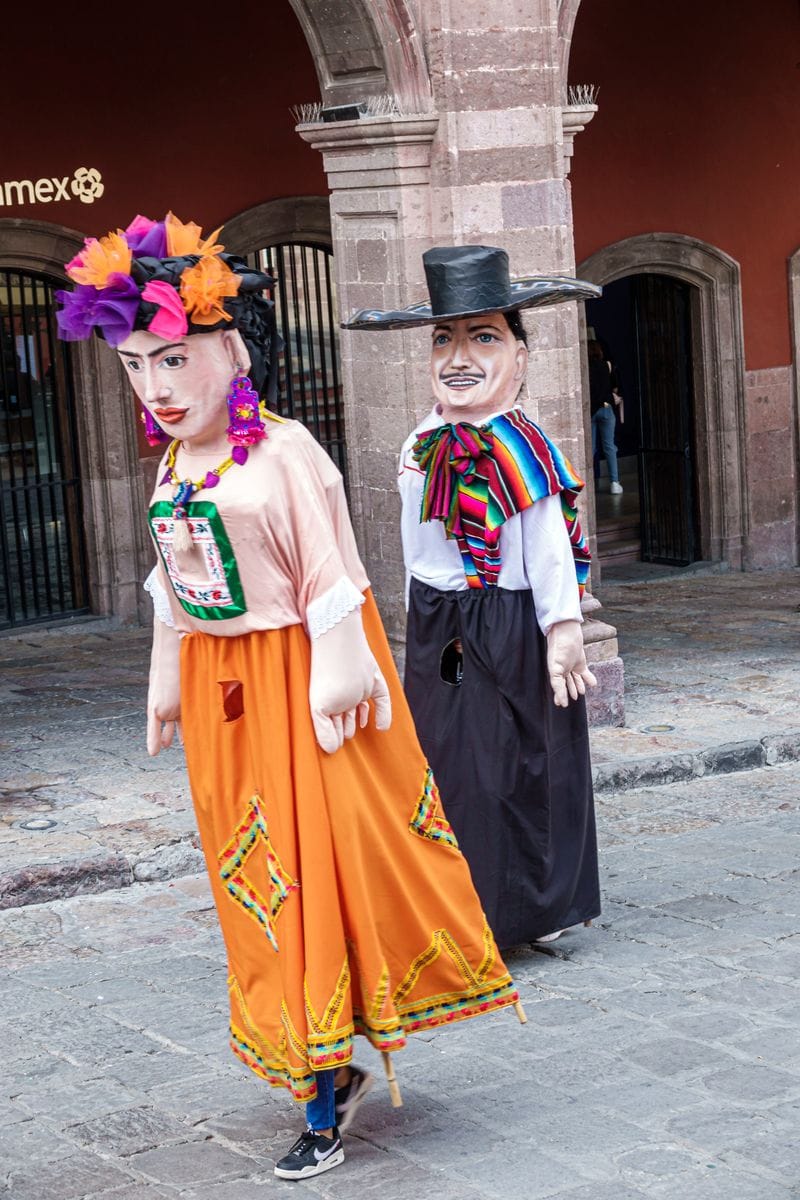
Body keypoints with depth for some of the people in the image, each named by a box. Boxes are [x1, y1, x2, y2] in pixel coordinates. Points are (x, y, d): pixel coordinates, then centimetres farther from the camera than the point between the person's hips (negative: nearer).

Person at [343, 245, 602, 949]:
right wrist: (423, 629, 16)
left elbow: (550, 547, -10)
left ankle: (522, 910, 18)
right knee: (445, 762, 8)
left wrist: (564, 631, -11)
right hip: (438, 631, 5)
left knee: (512, 768, 3)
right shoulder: (421, 450, 4)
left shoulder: (524, 450, -12)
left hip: (512, 630, -5)